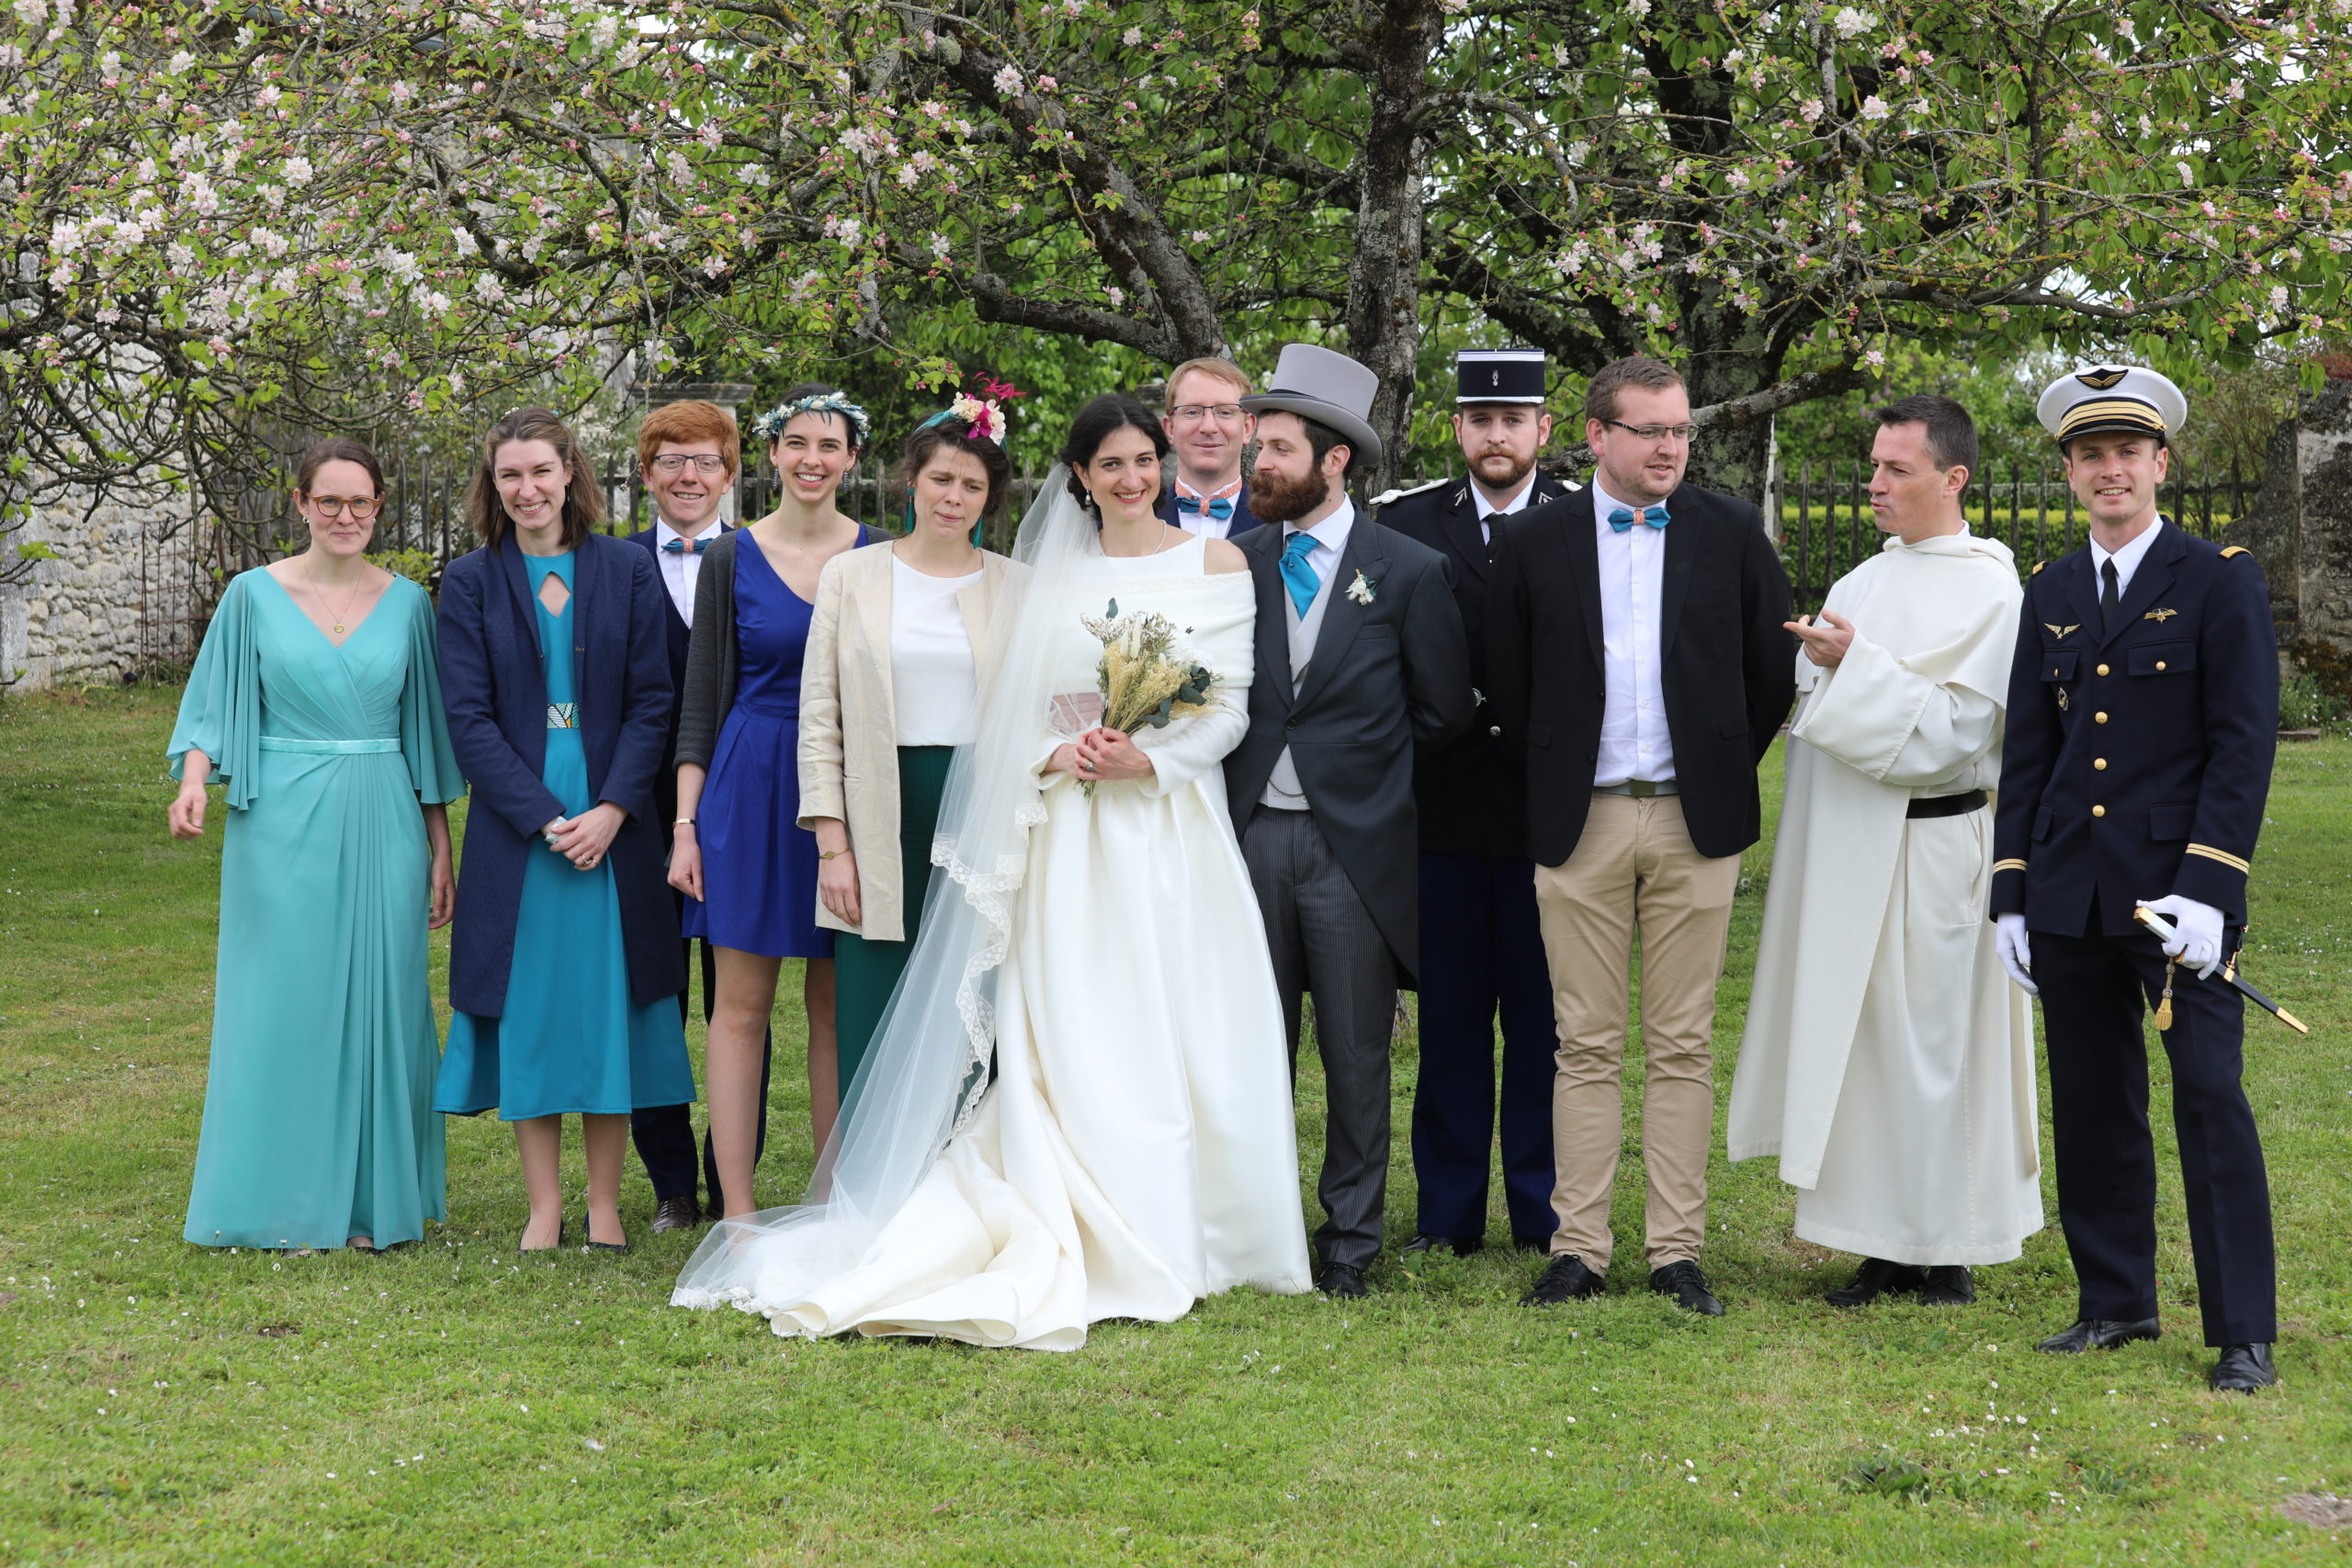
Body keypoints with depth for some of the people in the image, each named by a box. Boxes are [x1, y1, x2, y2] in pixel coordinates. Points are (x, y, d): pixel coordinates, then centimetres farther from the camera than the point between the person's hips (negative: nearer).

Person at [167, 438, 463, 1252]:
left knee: (380, 1003, 3)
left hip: (382, 830, 2)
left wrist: (440, 848, 9)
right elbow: (213, 711, 3)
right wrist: (193, 781, -17)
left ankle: (372, 1200, 11)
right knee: (281, 1006, 0)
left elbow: (427, 732, 11)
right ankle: (283, 1203, 8)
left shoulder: (408, 603, 7)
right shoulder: (254, 596, 2)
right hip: (283, 826, -1)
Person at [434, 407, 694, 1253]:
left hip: (614, 825, 1)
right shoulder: (470, 583, 3)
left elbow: (651, 701, 1)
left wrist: (610, 810, -11)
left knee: (608, 1002, 4)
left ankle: (604, 1204, 12)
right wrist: (545, 818, -12)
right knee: (529, 1007, 2)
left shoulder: (626, 570, 4)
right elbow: (469, 717, -3)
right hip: (514, 827, 0)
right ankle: (544, 1205, 10)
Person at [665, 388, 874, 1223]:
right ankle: (737, 1213, 4)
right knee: (740, 1006, 0)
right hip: (750, 786, -1)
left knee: (838, 1006, 6)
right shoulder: (732, 559, 2)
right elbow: (702, 697, 4)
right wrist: (685, 823, -2)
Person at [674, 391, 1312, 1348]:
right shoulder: (1050, 579, 11)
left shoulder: (1215, 564, 6)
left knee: (1177, 1043, -2)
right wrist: (1061, 756, -11)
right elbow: (1018, 714, 9)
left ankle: (1177, 1243, 6)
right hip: (1071, 840, 1)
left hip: (1176, 829, -1)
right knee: (1074, 1043, -4)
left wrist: (1148, 760, -13)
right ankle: (1103, 1246, -1)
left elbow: (1230, 707, 1)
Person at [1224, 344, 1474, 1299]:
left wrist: (1360, 768, 7)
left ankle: (1350, 1237, 15)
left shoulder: (1409, 573, -2)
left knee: (1356, 1055, 5)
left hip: (1353, 843, -2)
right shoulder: (1238, 561, 5)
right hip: (1252, 833, 3)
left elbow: (1444, 712, 4)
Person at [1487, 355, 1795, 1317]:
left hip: (1694, 822, 0)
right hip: (1580, 823, 0)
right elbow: (1507, 684, 9)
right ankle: (1577, 1249, 7)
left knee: (1682, 1047, 3)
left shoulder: (1732, 532, 5)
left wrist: (1725, 771, 7)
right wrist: (1555, 776, 6)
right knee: (1585, 1047, 3)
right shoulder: (1535, 541, 4)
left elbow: (1773, 670, 9)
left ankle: (1677, 1251, 8)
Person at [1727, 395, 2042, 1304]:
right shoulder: (1865, 581, 14)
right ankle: (1886, 1243, 14)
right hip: (1848, 851, 7)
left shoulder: (1990, 593, -8)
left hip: (1927, 850, -7)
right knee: (1859, 1037, 8)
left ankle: (1948, 1250, 8)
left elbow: (1952, 731, -17)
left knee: (1931, 1039, -2)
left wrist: (1856, 667, -20)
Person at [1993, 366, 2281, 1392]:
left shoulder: (2220, 582, -2)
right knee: (2091, 1105, 10)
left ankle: (2244, 1335, -1)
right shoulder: (2050, 595, 13)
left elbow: (2243, 743, -7)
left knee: (2211, 1099, -6)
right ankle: (2116, 1303, 22)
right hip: (2071, 898, 5)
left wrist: (2206, 886, -16)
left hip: (2179, 886, -5)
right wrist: (2012, 893, 9)